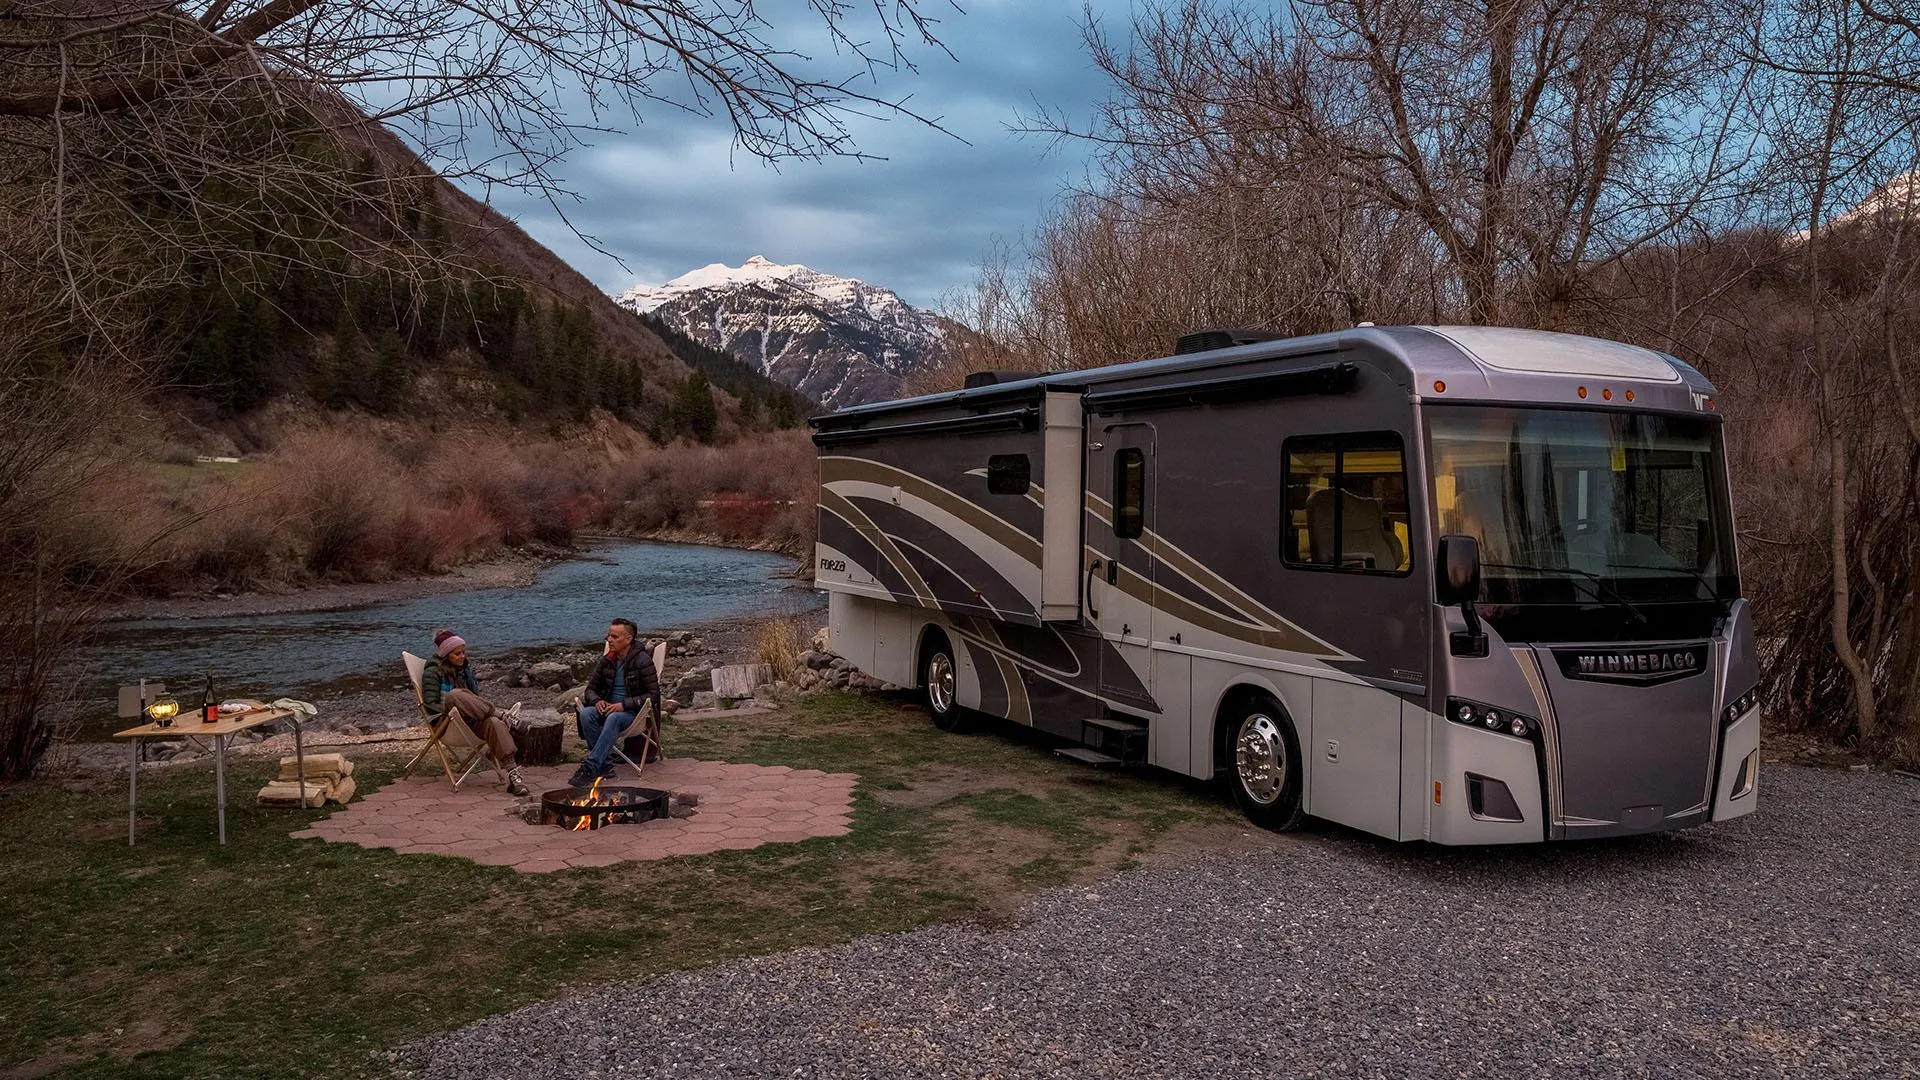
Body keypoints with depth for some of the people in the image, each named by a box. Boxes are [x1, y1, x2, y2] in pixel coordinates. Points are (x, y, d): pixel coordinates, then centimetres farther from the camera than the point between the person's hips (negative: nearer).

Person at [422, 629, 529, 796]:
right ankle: (502, 716, -31)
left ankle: (512, 773, -47)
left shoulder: (466, 670, 20)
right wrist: (451, 708, -19)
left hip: (471, 721, 4)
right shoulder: (434, 673, 2)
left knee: (494, 723, -33)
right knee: (455, 694, -36)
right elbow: (431, 705, -5)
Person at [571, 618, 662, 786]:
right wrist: (597, 701, -9)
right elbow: (591, 688, 16)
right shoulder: (607, 660, 8)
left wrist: (623, 705, -21)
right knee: (586, 714, -26)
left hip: (633, 712, -5)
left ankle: (590, 768, -41)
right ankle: (605, 765, -27)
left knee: (614, 718, -38)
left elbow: (653, 695, -12)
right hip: (608, 708, 6)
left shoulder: (643, 661, -9)